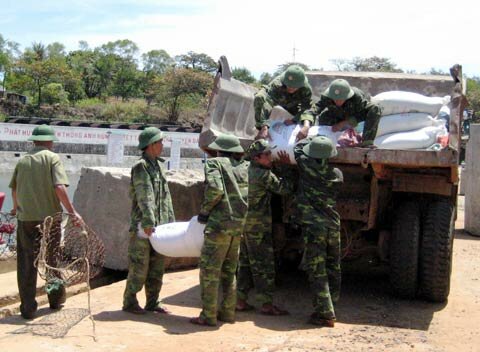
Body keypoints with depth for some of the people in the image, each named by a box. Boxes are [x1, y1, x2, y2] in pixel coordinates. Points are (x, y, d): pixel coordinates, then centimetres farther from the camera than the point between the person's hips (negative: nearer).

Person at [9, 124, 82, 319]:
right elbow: (59, 187, -17)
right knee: (52, 259, 15)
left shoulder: (22, 160, 8)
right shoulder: (52, 158, -3)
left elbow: (14, 188, 21)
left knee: (26, 264, 6)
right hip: (49, 216, -2)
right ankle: (56, 298, 28)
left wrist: (17, 208, 40)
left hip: (26, 218, 2)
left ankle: (28, 308, 6)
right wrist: (72, 211, -16)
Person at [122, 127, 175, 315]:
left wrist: (170, 220, 13)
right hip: (142, 226, -8)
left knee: (157, 266, 11)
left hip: (158, 225, 8)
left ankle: (153, 302, 19)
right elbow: (144, 197, -19)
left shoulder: (159, 165, 15)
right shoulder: (140, 167, -11)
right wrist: (148, 222, -24)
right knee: (139, 266, -4)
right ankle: (130, 302, 8)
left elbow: (166, 195, 16)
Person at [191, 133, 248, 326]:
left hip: (219, 223, -7)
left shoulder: (214, 163, -3)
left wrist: (204, 211, -4)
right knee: (229, 270, 16)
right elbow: (248, 196, 13)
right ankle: (227, 312, 18)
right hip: (239, 225, 7)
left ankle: (208, 316, -2)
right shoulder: (242, 167, 17)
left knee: (209, 270, -2)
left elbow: (215, 189, -18)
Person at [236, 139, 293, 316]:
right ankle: (267, 304, 0)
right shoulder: (264, 175, -15)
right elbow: (285, 188, -10)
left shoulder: (246, 170, 7)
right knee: (264, 265, -2)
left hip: (244, 222, 8)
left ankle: (240, 300, 17)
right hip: (258, 225, -8)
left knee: (245, 263, 14)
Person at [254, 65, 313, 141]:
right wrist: (264, 128, -65)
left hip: (291, 108, 2)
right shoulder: (276, 85, -43)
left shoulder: (306, 89, -35)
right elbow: (266, 104, -53)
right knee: (259, 97, -32)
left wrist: (306, 126, -61)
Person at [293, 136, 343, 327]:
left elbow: (299, 148, 11)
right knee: (333, 269, 16)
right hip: (333, 225, 4)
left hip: (314, 225, -4)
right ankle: (331, 303, 25)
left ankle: (325, 313, -6)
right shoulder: (337, 174, 4)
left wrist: (312, 140, 31)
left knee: (317, 271, -3)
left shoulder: (306, 167, -6)